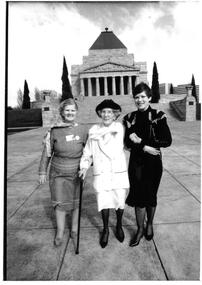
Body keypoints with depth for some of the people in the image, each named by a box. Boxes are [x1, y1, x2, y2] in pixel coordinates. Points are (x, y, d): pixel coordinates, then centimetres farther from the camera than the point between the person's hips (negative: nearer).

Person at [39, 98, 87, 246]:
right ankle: (60, 233, 25)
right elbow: (47, 152, 2)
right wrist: (43, 171, 3)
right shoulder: (54, 130, -5)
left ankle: (74, 228, 36)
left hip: (76, 172, 1)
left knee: (76, 201, 14)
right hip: (58, 173, 0)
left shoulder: (82, 130, -4)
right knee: (60, 203, 5)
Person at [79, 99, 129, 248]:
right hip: (101, 173, 0)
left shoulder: (119, 127, 0)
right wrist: (84, 166, -6)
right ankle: (105, 229, 34)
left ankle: (119, 226, 40)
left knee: (120, 202, 10)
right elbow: (88, 152, 5)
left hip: (119, 172, 0)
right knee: (104, 203, 7)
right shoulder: (93, 130, 1)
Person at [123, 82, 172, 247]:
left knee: (151, 196, 12)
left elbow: (167, 141, -13)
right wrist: (145, 148, -19)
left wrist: (141, 141, -15)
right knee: (139, 197, 3)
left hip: (153, 163, -1)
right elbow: (128, 143, -3)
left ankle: (150, 225, 38)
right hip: (136, 163, 2)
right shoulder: (130, 118, 2)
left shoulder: (158, 116, -6)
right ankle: (140, 229, 25)